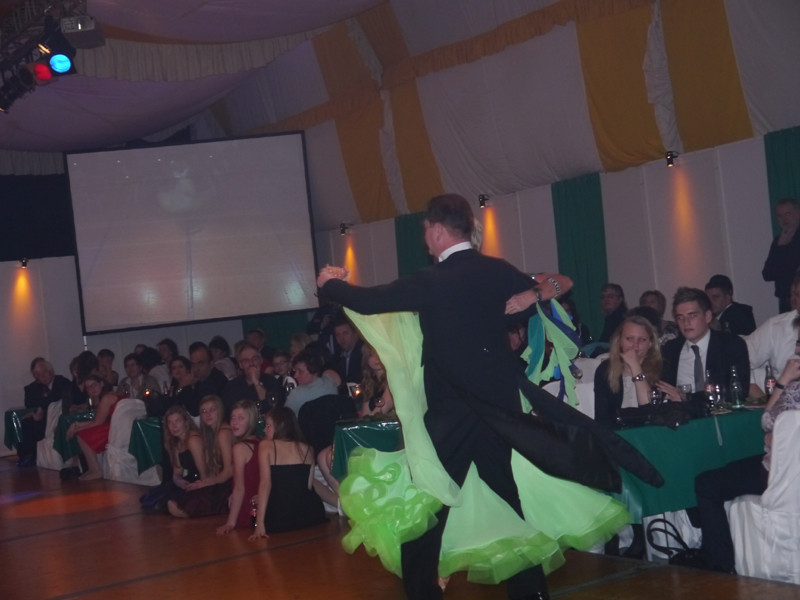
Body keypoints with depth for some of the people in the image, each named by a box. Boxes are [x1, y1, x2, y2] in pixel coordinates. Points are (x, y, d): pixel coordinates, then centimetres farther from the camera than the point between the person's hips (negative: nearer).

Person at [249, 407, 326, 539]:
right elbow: (310, 485, 7)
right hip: (309, 516, 3)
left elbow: (265, 484, -9)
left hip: (279, 520, -3)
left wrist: (260, 524, -13)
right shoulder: (307, 449, 9)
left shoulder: (266, 446, 0)